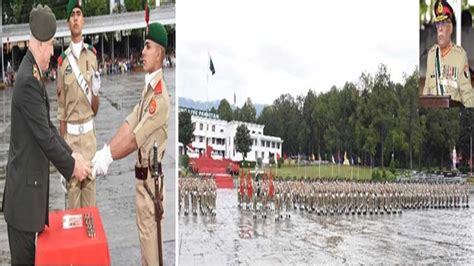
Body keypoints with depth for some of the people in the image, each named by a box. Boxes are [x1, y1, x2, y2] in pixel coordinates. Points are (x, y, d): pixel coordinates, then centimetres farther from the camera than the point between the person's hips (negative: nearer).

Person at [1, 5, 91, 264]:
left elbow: (47, 126, 14)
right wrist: (71, 165, -10)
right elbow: (44, 135, -21)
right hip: (24, 190, -10)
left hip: (28, 185, 10)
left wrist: (72, 154, 7)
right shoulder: (29, 79, -21)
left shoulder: (32, 74, 10)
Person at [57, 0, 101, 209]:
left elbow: (96, 108, 5)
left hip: (88, 129, 1)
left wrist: (96, 94, -19)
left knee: (89, 181, 7)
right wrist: (62, 143, -1)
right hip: (70, 131, -1)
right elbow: (60, 105, 2)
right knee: (72, 184, 5)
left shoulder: (92, 55, 2)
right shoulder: (62, 60, 0)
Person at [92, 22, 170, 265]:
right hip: (142, 175, 9)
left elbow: (136, 138, -21)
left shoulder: (161, 94, -19)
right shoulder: (148, 88, 11)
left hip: (152, 177, -9)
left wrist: (108, 157, -16)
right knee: (144, 232, 19)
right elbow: (129, 125, 8)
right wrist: (105, 151, -2)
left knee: (150, 235, 0)